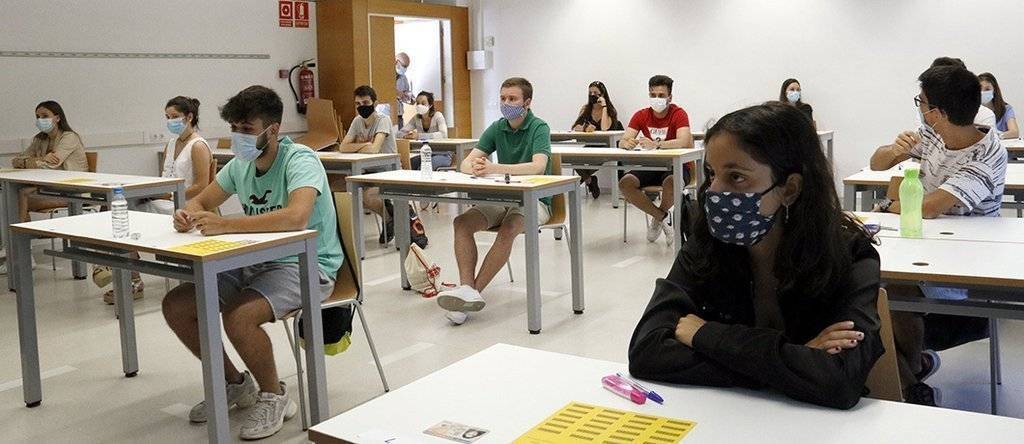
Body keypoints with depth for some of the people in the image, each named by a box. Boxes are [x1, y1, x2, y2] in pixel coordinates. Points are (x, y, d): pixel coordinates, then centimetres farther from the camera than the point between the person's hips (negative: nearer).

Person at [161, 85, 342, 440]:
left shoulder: (299, 160, -19)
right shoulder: (241, 164, 4)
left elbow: (296, 217, -38)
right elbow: (200, 202, 15)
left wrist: (225, 224, -37)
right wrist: (187, 213, -11)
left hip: (307, 265, -8)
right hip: (255, 262, 8)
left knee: (237, 316, -32)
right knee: (175, 306, 0)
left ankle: (274, 396, -4)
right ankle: (236, 384, 19)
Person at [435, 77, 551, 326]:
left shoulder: (539, 128, -10)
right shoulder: (497, 128, 6)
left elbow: (538, 166, -29)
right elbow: (466, 163, -2)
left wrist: (494, 168, -42)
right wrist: (475, 168, -29)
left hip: (535, 199, -5)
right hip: (502, 198, 5)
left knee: (508, 229, -35)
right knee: (462, 223, -19)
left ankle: (474, 290, -31)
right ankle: (467, 288, -31)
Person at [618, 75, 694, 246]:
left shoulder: (678, 114, -10)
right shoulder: (641, 116, 2)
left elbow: (684, 142, -27)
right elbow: (622, 142, -6)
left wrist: (656, 145, -42)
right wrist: (627, 143, -33)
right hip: (650, 166, 4)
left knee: (672, 182, -39)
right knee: (625, 183, -24)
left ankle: (657, 218, -8)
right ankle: (662, 217, -10)